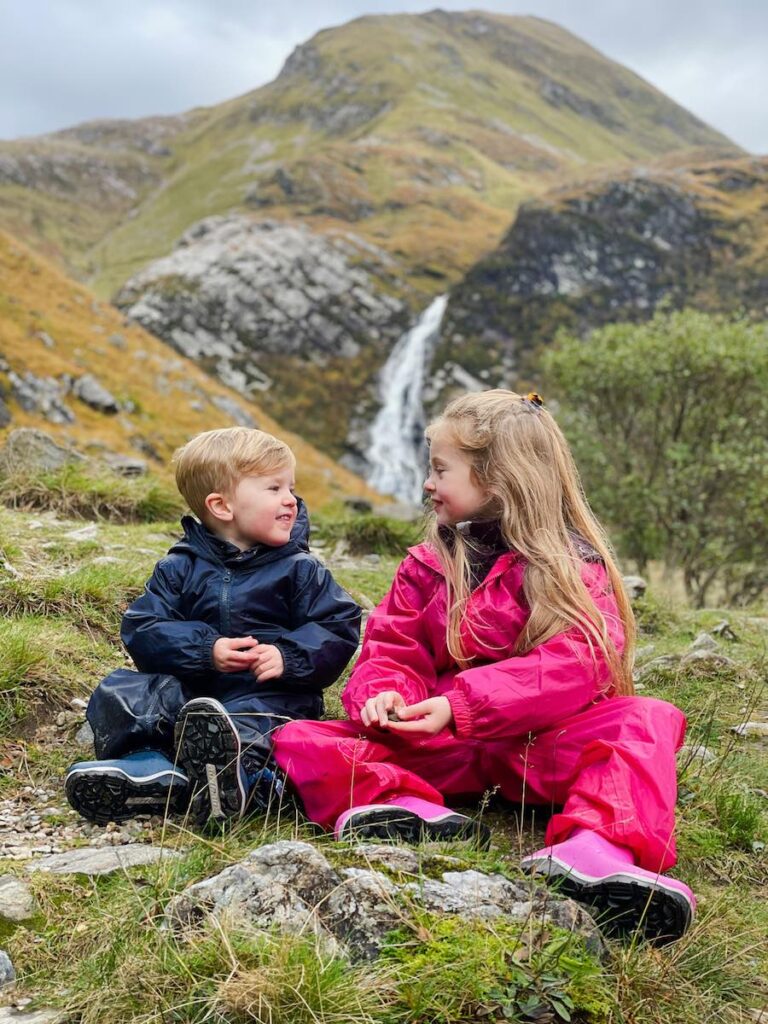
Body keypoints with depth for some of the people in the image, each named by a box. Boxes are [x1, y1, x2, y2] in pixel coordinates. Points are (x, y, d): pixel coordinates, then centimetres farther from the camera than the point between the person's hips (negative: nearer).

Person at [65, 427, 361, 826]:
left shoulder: (301, 570, 7)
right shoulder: (180, 568, 9)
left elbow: (338, 629, 1)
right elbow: (141, 629, 1)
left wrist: (288, 657, -18)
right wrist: (207, 650, -15)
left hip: (270, 691, -3)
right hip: (188, 689, 3)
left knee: (258, 717, -38)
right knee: (116, 695, -18)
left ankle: (234, 773, -69)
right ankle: (151, 768, -42)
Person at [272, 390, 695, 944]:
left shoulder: (572, 566, -2)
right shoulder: (429, 565, 15)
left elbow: (572, 665, -17)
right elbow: (390, 647, 8)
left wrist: (462, 704, -28)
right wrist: (383, 693, -18)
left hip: (539, 743, -3)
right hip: (439, 747, 4)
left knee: (648, 720, -30)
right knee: (300, 739, -15)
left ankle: (592, 849, -55)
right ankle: (411, 807, -42)